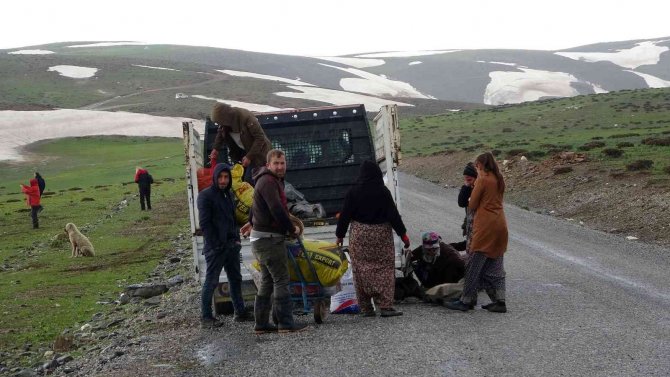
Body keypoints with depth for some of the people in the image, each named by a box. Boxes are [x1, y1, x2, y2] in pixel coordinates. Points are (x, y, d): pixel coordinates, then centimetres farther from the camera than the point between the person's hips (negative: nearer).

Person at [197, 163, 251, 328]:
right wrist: (215, 245, -17)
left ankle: (240, 312, 22)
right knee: (211, 282, -5)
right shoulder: (206, 195, -8)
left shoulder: (228, 194, 16)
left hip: (231, 245, 8)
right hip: (216, 247, -8)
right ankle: (206, 317, -1)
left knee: (235, 279, 13)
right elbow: (204, 223, -14)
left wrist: (236, 239, 10)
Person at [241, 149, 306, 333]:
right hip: (269, 239, -10)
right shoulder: (268, 182, -15)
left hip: (262, 240, 10)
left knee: (267, 281, 12)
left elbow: (258, 201, 33)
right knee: (281, 280, -8)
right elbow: (277, 210, -24)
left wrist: (252, 222, 45)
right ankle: (286, 323, -8)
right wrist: (292, 229, -12)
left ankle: (261, 323, 14)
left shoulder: (274, 180, 18)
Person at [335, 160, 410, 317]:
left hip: (359, 236, 1)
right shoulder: (383, 192, -5)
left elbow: (345, 215, 1)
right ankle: (385, 306, -3)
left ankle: (366, 308, 8)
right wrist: (403, 234, 2)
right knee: (384, 269, 3)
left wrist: (340, 235, 12)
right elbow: (393, 214, -5)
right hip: (381, 235, -1)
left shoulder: (353, 192, -3)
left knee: (361, 270, 6)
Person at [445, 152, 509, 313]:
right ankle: (499, 301, 10)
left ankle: (466, 301, 3)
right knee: (495, 267, 12)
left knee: (474, 265, -1)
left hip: (485, 226, -8)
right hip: (500, 225, 8)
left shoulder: (482, 180, -11)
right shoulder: (499, 180, 11)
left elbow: (472, 205, -7)